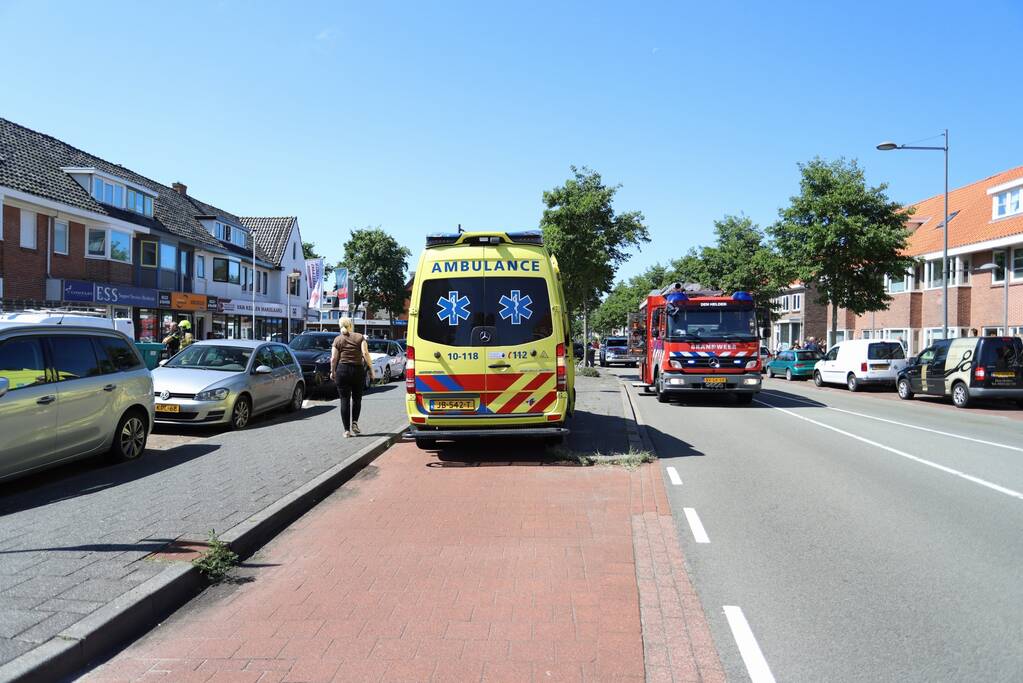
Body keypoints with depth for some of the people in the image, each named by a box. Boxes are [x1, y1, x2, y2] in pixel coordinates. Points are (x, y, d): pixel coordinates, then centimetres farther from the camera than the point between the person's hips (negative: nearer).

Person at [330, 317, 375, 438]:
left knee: (344, 400, 3)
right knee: (357, 398, 17)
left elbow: (333, 358, -2)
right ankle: (354, 422, 3)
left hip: (342, 370, 0)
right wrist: (370, 368, -3)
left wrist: (332, 372, 8)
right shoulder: (360, 337, 5)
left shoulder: (337, 340, 5)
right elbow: (365, 354, -7)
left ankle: (347, 430, 1)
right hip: (358, 370, 0)